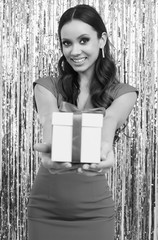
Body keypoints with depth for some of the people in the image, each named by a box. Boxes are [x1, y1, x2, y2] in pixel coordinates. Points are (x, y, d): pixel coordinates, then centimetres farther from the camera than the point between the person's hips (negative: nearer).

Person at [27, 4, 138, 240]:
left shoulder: (123, 93, -1)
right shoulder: (47, 86, -1)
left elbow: (110, 121, -24)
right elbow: (50, 122, -22)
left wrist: (105, 147, -47)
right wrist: (50, 149, -45)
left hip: (94, 209, 0)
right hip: (46, 207, 1)